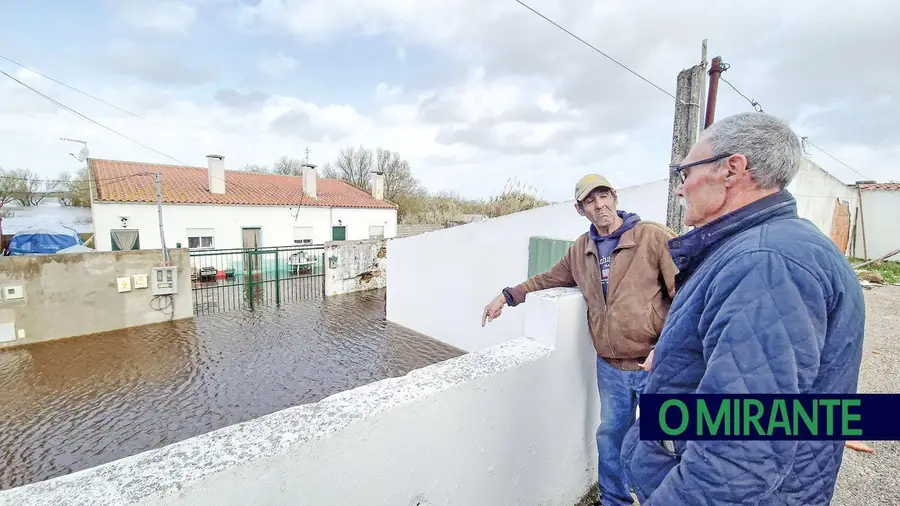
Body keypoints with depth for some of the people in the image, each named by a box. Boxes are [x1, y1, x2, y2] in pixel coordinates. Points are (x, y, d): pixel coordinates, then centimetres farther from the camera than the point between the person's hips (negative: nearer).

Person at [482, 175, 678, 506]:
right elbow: (549, 278, 18)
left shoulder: (654, 237, -9)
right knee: (610, 437, 20)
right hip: (609, 367, 5)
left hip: (653, 366, -4)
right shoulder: (581, 249, 6)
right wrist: (508, 295, 11)